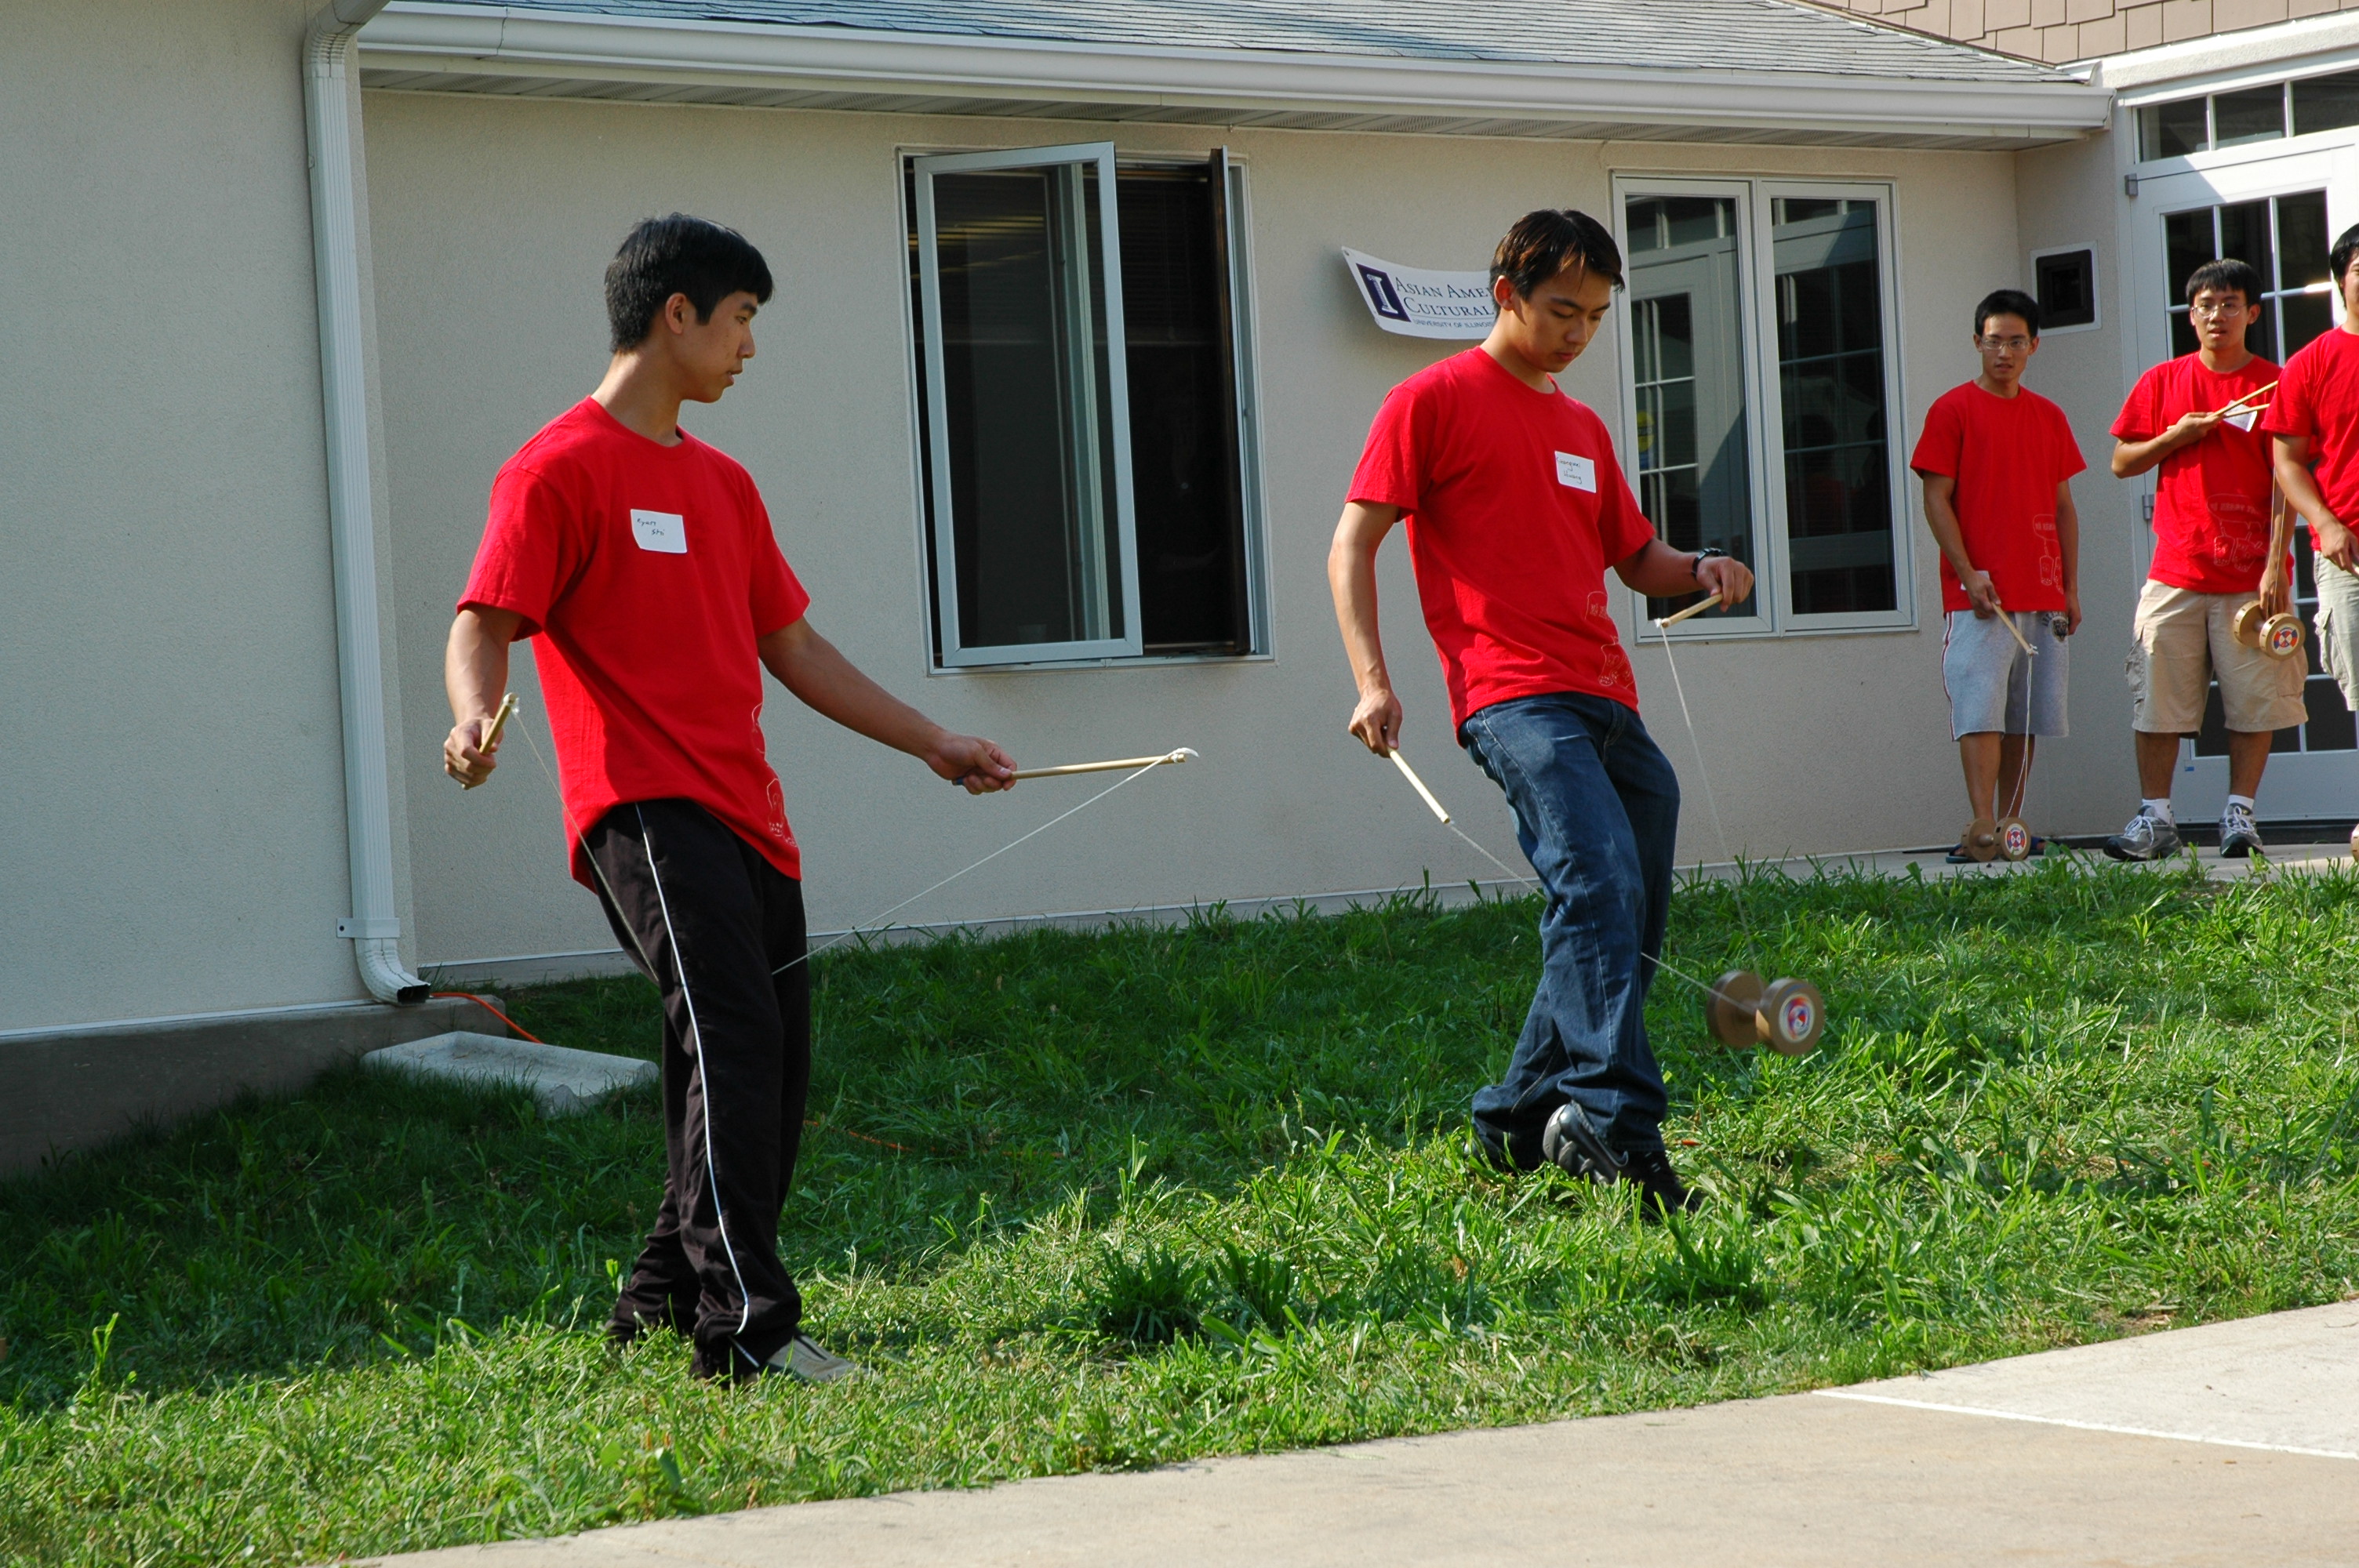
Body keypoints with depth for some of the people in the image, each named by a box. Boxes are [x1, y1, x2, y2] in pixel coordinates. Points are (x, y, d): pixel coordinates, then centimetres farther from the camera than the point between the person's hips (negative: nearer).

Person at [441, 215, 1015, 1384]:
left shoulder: (722, 484, 23)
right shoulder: (562, 468, -2)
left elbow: (791, 647, 29)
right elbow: (484, 626, -9)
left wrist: (932, 743, 30)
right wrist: (475, 718, -31)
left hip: (747, 817, 9)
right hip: (646, 810, -9)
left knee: (773, 1067, 7)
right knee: (734, 1036, -21)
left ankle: (662, 1302, 22)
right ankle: (746, 1327, -23)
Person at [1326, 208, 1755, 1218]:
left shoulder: (1582, 429, 25)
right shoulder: (1434, 401, 3)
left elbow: (1634, 558, 33)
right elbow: (1353, 545, -1)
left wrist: (1700, 569, 10)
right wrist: (1371, 678, -13)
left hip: (1609, 705, 8)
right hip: (1516, 698, -8)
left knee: (1631, 927, 7)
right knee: (1602, 888, -25)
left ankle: (1520, 1122, 19)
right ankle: (1616, 1126, -30)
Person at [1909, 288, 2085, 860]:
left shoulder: (2048, 417, 15)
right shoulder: (1953, 410, 0)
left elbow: (2063, 506, 18)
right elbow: (1936, 498, -4)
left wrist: (2071, 587, 11)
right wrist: (1968, 573, -14)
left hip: (2042, 594, 5)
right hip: (1979, 595, -5)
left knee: (2026, 718, 7)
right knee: (1980, 711, -12)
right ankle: (1982, 829, -18)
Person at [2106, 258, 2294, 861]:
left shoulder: (2275, 384, 3)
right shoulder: (2162, 382, 11)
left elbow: (2285, 479, -2)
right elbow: (2121, 462, 13)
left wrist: (2276, 564, -10)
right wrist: (2175, 437, -5)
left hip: (2251, 573, -2)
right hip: (2177, 569, 2)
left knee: (2255, 696, -1)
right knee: (2158, 695, -3)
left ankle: (2239, 813, 7)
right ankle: (2155, 817, 2)